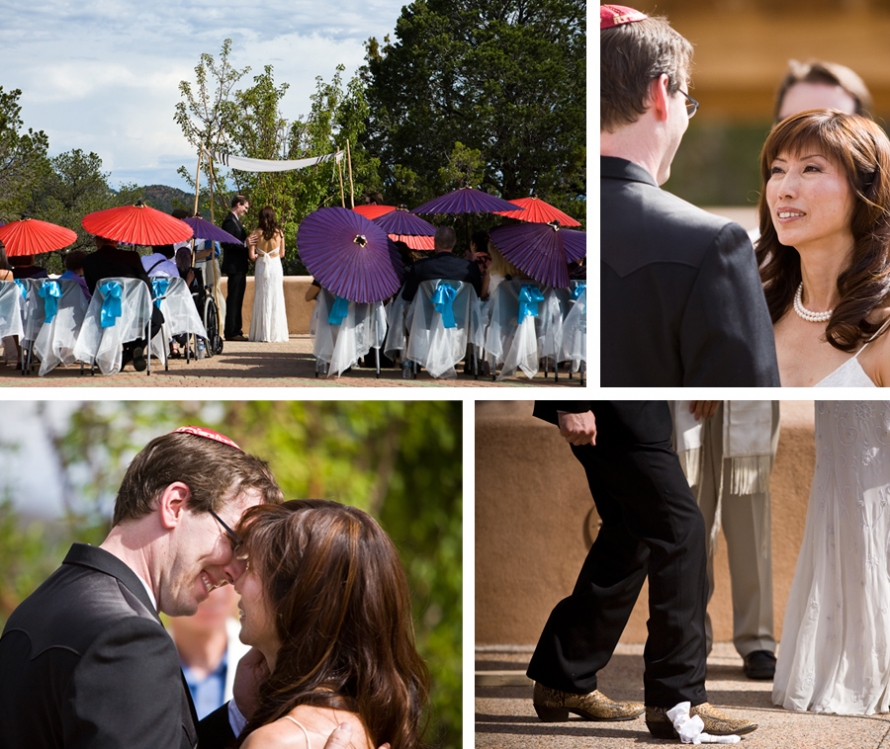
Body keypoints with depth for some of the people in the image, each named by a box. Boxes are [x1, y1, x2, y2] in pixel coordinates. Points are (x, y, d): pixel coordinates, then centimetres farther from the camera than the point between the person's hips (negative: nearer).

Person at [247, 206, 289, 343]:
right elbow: (282, 254, 5)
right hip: (275, 266, 1)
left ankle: (261, 333, 5)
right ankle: (275, 333, 6)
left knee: (261, 299, 6)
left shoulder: (257, 233, -7)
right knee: (275, 299, 6)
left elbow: (252, 255, -8)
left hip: (261, 266, 0)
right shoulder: (279, 233, -4)